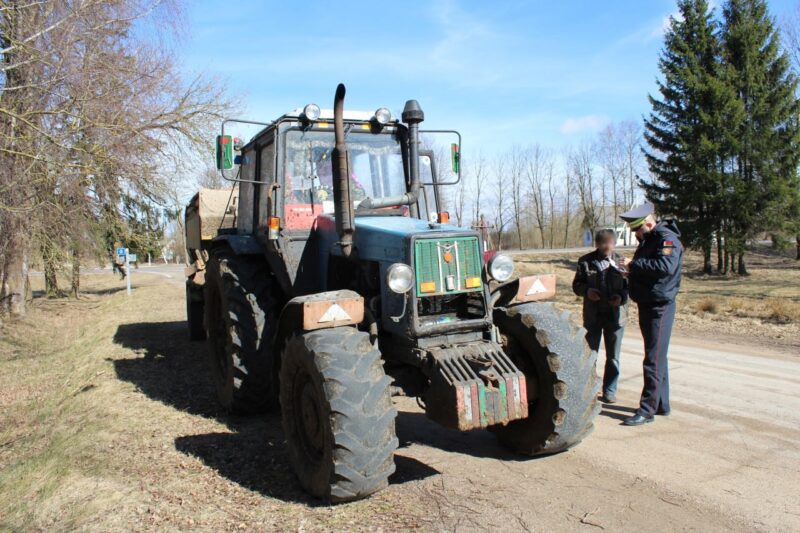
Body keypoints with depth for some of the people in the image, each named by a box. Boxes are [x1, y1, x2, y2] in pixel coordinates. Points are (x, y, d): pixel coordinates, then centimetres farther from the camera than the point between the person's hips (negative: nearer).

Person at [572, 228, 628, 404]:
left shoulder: (621, 262, -2)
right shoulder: (586, 261, -1)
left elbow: (629, 285, 4)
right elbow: (576, 284, 5)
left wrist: (622, 297, -15)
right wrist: (586, 290, -16)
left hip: (616, 315, 0)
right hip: (593, 315, 0)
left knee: (613, 357, 10)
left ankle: (609, 391, 23)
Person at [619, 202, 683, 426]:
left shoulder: (667, 239, -15)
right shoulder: (648, 240, 15)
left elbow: (666, 266, -32)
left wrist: (634, 264, -25)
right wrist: (632, 272, 4)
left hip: (660, 307, -10)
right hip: (647, 305, 10)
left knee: (654, 360, -7)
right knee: (658, 357, 16)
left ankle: (647, 410, -3)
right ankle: (661, 404, 27)